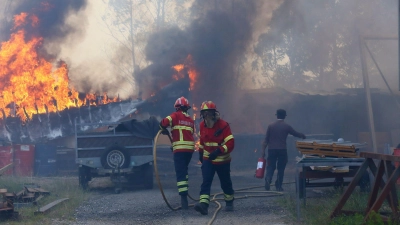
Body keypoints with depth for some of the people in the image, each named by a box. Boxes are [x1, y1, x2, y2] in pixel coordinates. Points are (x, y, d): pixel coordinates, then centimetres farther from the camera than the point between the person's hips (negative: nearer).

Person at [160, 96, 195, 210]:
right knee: (184, 169, 24)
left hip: (179, 148, -6)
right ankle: (185, 189, 29)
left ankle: (184, 197, -18)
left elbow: (164, 123, -15)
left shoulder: (176, 115, -1)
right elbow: (191, 133, 13)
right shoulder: (191, 120, 16)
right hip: (190, 147, 6)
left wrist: (164, 130, 8)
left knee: (180, 173, -8)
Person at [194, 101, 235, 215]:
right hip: (207, 159, 3)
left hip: (222, 160, -3)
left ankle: (229, 202, 36)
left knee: (226, 183, 13)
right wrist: (201, 152, 21)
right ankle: (204, 204, -27)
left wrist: (218, 151, -37)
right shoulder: (202, 125, -1)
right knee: (206, 182, -15)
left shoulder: (223, 125, -20)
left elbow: (230, 143, -25)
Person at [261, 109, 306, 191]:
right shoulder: (287, 126, -1)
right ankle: (278, 186, 7)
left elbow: (266, 139, 3)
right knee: (281, 168, 8)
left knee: (270, 167, 5)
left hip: (271, 150, 1)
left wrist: (263, 151, 5)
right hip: (282, 150, -1)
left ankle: (268, 179, -22)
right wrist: (303, 136, 33)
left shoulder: (271, 126, 3)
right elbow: (296, 134, 12)